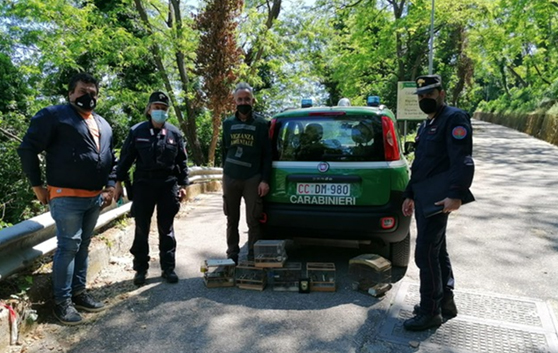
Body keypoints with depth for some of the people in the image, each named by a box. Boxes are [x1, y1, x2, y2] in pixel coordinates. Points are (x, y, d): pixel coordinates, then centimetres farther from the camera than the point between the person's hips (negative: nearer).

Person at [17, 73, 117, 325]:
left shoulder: (103, 125, 17)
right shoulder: (54, 115, -5)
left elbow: (111, 159, 23)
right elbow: (28, 149, -6)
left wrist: (111, 186, 11)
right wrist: (37, 185, -7)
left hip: (95, 198, 7)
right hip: (67, 197, -7)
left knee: (83, 246, 13)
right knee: (69, 246, -4)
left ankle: (78, 292, 25)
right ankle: (62, 301, 8)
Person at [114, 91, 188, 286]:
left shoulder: (174, 132, 3)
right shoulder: (137, 131, -1)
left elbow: (182, 160, 8)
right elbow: (125, 158, 2)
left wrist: (183, 185, 5)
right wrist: (119, 182, 0)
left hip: (168, 185, 1)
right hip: (143, 185, -1)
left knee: (166, 229, 8)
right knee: (141, 229, 6)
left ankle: (168, 268, 19)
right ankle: (141, 269, 19)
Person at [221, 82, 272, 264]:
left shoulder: (261, 124, 2)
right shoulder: (228, 123, 10)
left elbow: (267, 154, 0)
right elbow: (225, 151, 16)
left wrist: (265, 180, -8)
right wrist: (225, 172, 14)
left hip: (253, 179, -3)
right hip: (230, 178, 3)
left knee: (253, 220, -2)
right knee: (232, 220, 9)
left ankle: (253, 257, 8)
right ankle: (232, 256, 20)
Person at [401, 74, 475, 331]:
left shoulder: (454, 119, -9)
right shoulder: (426, 126, 20)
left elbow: (463, 161, -22)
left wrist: (456, 195, -31)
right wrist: (410, 195, 23)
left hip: (438, 199, -10)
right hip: (423, 198, 10)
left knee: (425, 254, -7)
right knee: (437, 251, 16)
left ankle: (430, 312, 5)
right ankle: (445, 302, 28)